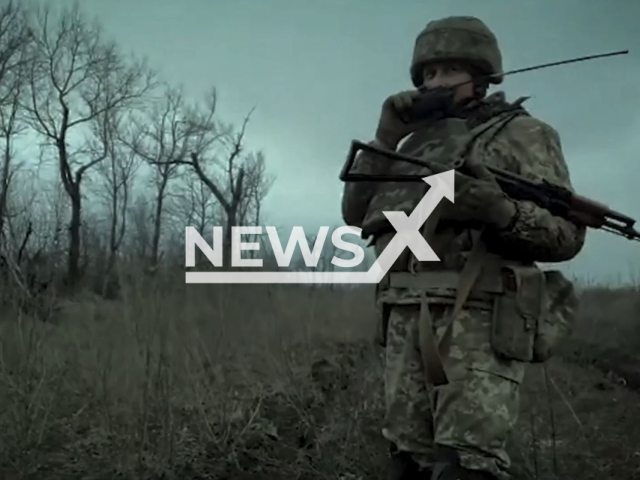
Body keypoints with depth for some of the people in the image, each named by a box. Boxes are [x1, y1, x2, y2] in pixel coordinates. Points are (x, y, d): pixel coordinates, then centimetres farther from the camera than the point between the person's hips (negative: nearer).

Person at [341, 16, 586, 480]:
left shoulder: (519, 134, 5)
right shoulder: (418, 145, 23)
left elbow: (566, 235, -3)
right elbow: (356, 212, 15)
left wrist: (500, 210, -22)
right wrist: (387, 136, 5)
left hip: (479, 320, -6)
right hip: (408, 323, 6)